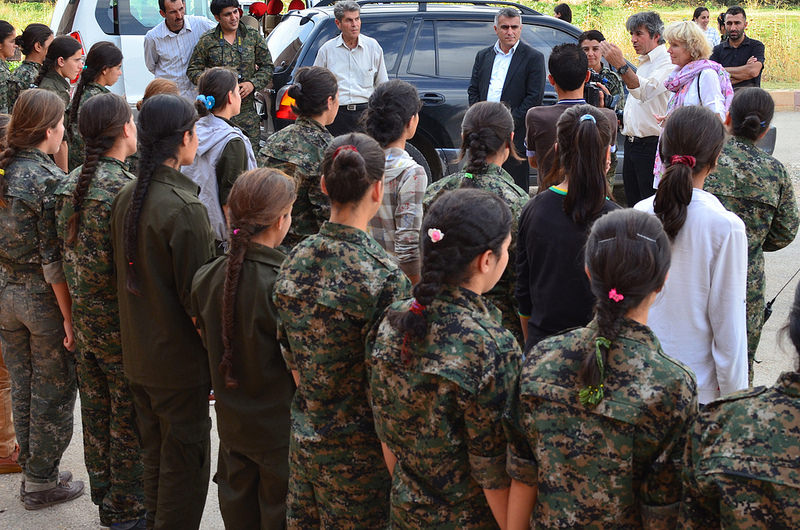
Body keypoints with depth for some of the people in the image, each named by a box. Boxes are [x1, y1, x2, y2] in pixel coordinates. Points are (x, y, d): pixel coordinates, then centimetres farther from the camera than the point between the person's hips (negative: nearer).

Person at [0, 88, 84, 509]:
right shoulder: (49, 180, -21)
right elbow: (53, 259, -22)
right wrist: (69, 316, -16)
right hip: (44, 298, -7)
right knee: (52, 392, 8)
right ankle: (42, 482, 19)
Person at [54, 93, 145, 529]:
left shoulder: (69, 184, 2)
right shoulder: (125, 190, -23)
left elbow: (65, 252, 9)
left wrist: (76, 309, 18)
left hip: (84, 319, 8)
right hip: (122, 325, -8)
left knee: (96, 413, 19)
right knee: (129, 421, 7)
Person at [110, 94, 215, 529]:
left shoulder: (124, 198, 1)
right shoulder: (184, 208, -23)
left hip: (137, 354, 8)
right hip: (179, 360, -8)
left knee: (153, 453, 21)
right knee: (185, 460, 6)